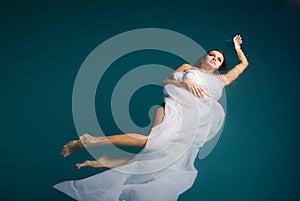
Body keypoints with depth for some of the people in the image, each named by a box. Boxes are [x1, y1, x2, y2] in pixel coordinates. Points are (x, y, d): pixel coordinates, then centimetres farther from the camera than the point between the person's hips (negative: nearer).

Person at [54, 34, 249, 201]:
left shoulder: (220, 79, 39)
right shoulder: (187, 67, 31)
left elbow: (243, 64, 50)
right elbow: (165, 81, 16)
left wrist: (236, 46, 55)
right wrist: (185, 82, 0)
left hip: (201, 114, 3)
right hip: (178, 102, -2)